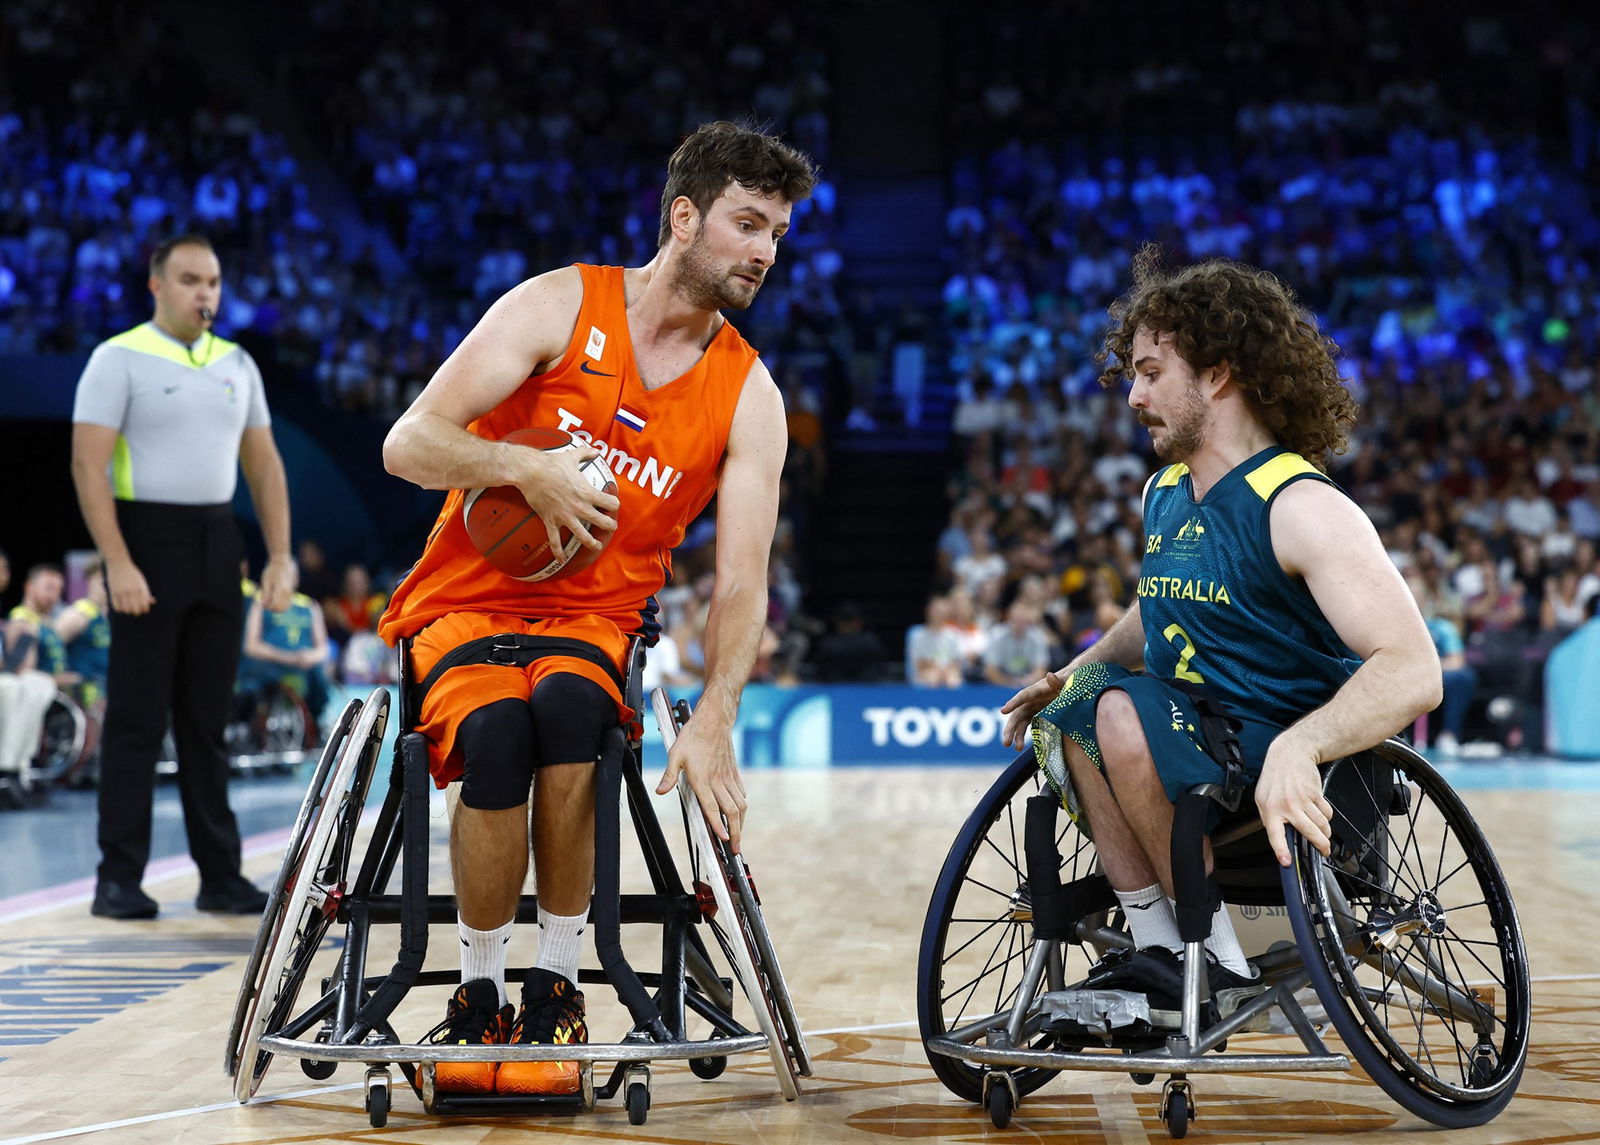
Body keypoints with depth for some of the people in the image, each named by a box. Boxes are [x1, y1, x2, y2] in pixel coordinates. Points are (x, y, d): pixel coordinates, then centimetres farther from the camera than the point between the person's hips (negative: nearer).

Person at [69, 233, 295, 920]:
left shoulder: (237, 364, 11)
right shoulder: (119, 359, -6)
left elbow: (263, 463, 14)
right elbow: (89, 465, -12)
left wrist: (280, 557, 5)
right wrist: (118, 564, -19)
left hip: (217, 547, 5)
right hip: (147, 542, -5)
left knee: (207, 720, 9)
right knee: (136, 720, -2)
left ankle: (220, 876, 14)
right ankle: (119, 880, 3)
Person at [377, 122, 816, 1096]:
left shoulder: (748, 394, 0)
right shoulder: (560, 306, -5)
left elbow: (741, 581, -6)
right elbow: (409, 444, -9)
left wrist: (714, 724, -21)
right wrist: (525, 467, -27)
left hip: (594, 622, 1)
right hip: (467, 602, -1)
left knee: (567, 706, -35)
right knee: (498, 734, -34)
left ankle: (557, 987, -20)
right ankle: (480, 997, -14)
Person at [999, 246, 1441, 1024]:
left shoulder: (1301, 507, -16)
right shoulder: (1163, 496, 10)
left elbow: (1413, 673, -27)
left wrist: (1298, 747, -44)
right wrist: (1075, 674, 11)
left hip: (1305, 786, -8)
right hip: (1200, 751, 8)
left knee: (1124, 713, -27)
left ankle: (1219, 962, -17)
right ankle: (1157, 952, -10)